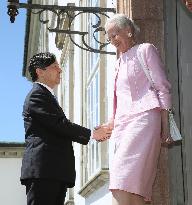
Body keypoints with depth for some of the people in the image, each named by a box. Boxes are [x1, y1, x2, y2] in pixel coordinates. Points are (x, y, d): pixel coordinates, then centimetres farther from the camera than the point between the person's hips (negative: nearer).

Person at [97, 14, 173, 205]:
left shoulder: (145, 50, 7)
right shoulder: (119, 62, 28)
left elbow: (162, 88, -1)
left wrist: (165, 125, -10)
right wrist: (110, 126, 18)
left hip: (143, 118, -7)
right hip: (123, 124, 7)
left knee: (123, 180, -24)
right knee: (132, 190, -4)